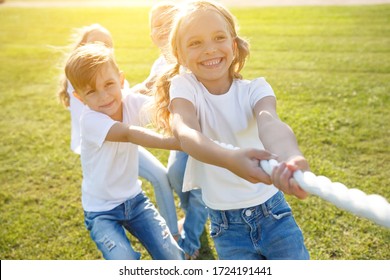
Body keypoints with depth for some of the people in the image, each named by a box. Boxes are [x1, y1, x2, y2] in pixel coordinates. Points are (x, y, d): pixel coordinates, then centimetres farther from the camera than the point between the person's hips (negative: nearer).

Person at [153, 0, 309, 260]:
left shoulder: (254, 89, -7)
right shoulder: (184, 87, -9)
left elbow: (269, 123, -30)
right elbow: (186, 133, -30)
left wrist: (292, 159, -53)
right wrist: (229, 158, -52)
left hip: (273, 212, 1)